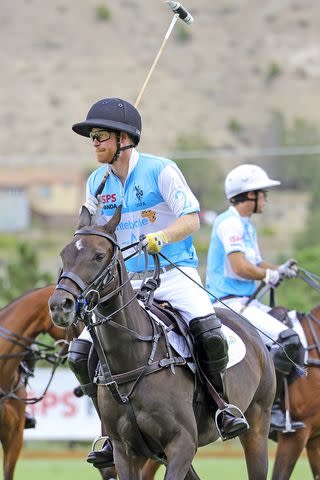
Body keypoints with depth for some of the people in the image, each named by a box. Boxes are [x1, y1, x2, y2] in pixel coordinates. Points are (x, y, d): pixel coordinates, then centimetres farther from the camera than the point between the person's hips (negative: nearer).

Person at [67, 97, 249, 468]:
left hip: (174, 272, -5)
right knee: (81, 354, -9)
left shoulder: (161, 171, -8)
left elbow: (190, 220, -16)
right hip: (125, 282, 5)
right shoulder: (97, 182, 7)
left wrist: (160, 237, -34)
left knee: (207, 330, -31)